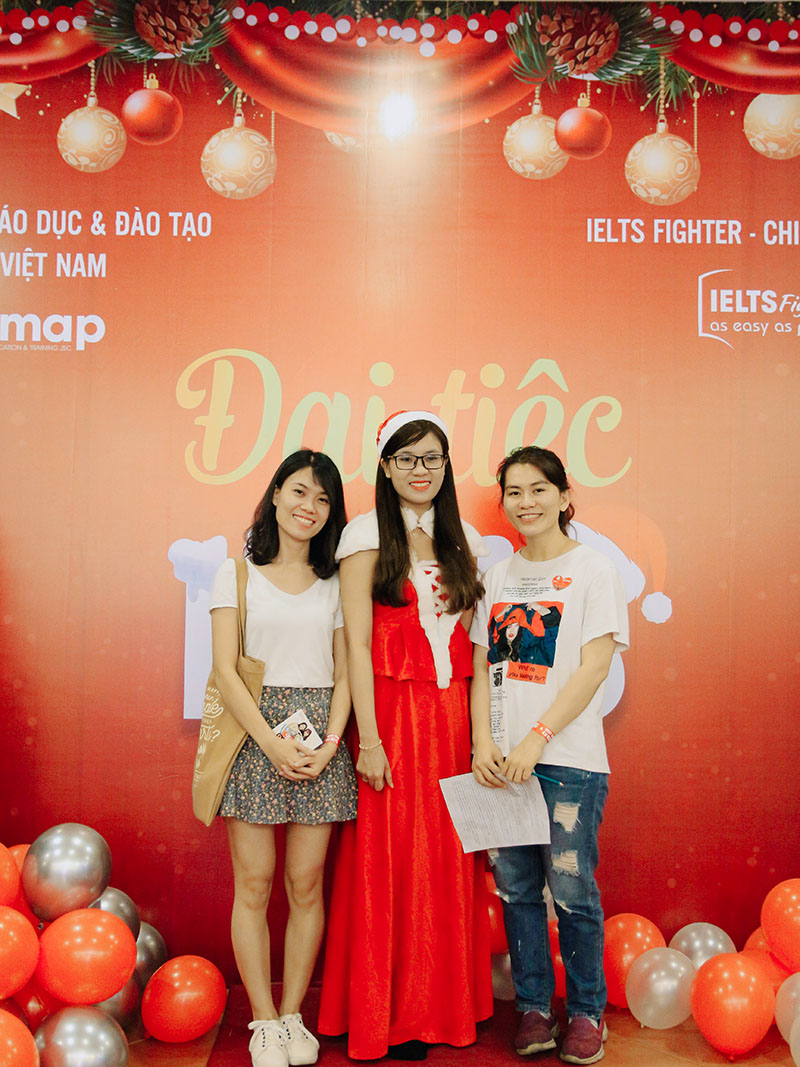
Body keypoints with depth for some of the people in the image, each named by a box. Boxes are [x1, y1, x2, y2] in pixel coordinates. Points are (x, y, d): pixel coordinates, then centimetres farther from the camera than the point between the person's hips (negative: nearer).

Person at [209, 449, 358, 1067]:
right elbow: (225, 669, -3)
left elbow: (343, 674, 8)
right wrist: (272, 742, -12)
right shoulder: (238, 573, 4)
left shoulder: (334, 585, 11)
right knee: (254, 884, 1)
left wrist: (330, 744, -7)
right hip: (254, 733, -2)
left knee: (306, 883, 4)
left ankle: (293, 1016, 18)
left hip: (319, 742, 2)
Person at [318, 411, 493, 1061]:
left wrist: (480, 726, 4)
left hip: (453, 713, 4)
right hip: (393, 710, -4)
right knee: (390, 860, 1)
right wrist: (370, 738, -13)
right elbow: (357, 643, -8)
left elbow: (472, 637, 12)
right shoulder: (367, 535, -2)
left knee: (447, 861, 9)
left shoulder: (462, 539, 12)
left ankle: (442, 1004, 25)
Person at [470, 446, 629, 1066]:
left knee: (570, 888, 1)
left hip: (569, 758, -4)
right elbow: (483, 666, 11)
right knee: (516, 886, 8)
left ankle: (587, 1012, 19)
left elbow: (594, 667, -9)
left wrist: (536, 739, -15)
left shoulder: (593, 570, -1)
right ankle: (534, 1007, 23)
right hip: (502, 759, 4)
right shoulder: (498, 576, 13)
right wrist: (484, 743, -3)